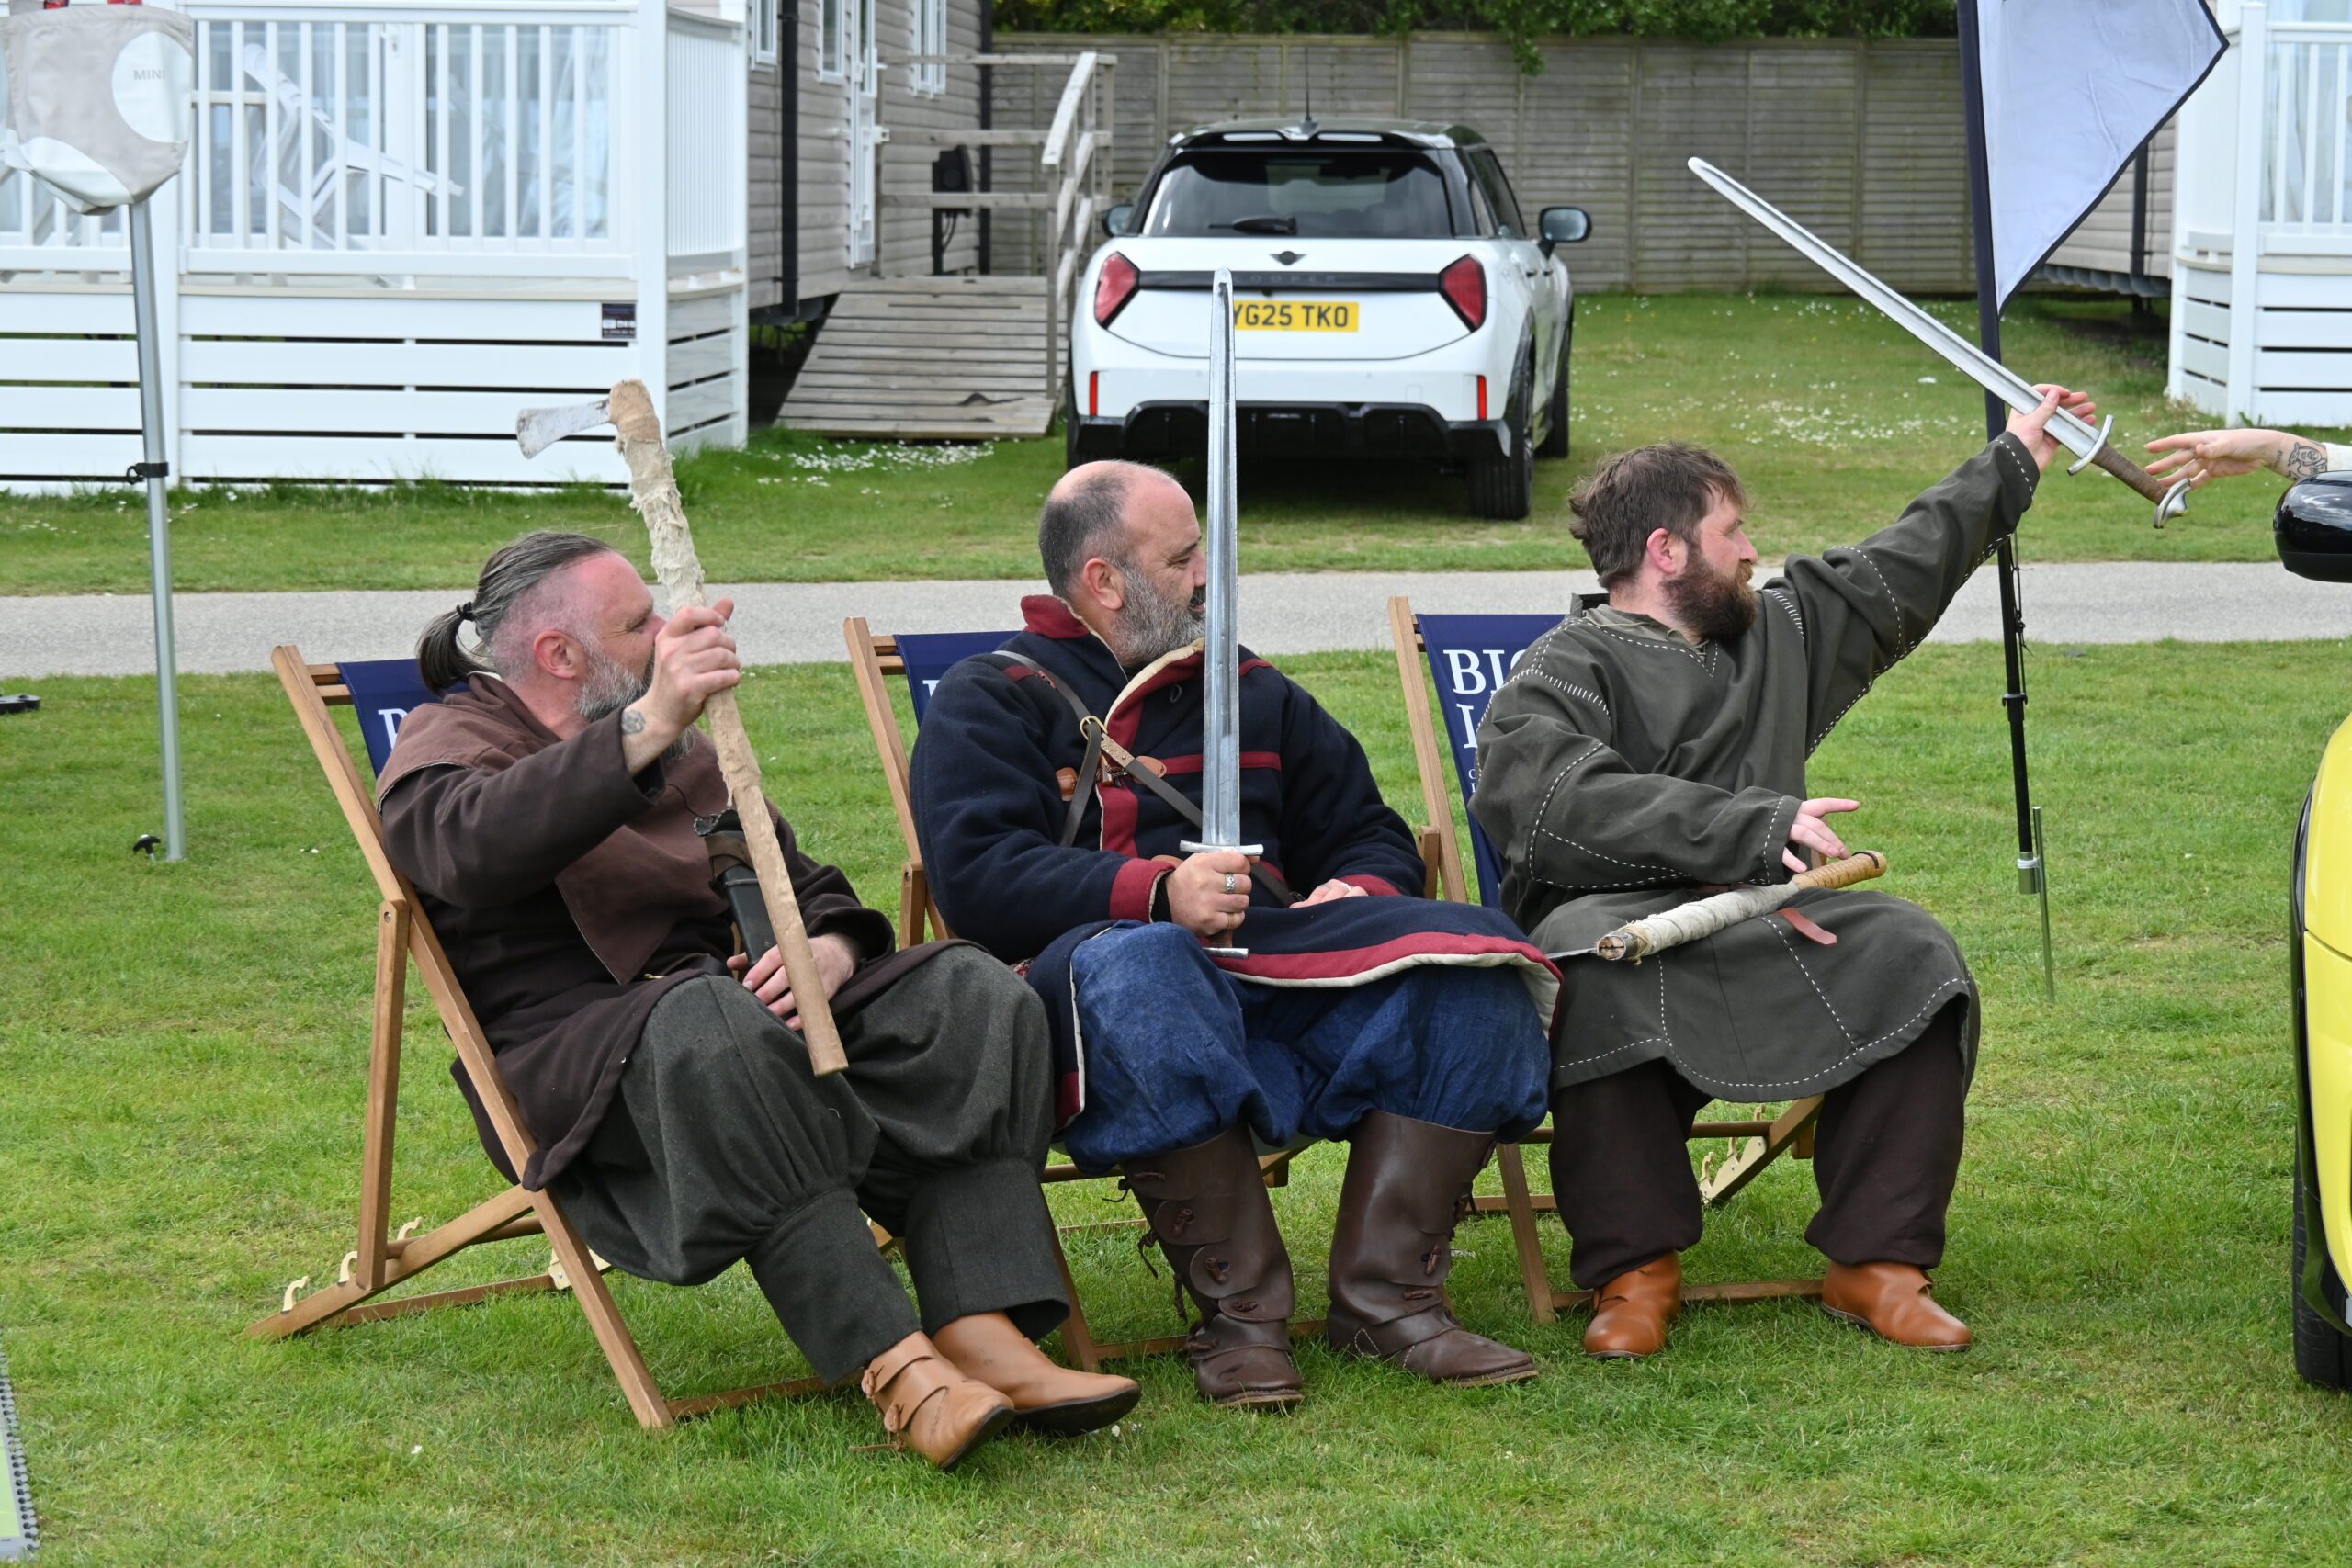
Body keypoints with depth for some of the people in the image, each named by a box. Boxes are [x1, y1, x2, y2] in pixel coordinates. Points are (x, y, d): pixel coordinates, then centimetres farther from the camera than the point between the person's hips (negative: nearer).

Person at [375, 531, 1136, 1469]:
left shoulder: (687, 757, 29)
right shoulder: (447, 744, 4)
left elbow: (803, 883, 24)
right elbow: (475, 847, -21)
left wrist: (830, 949, -3)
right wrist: (645, 729, -35)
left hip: (753, 1011, 7)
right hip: (579, 1059, -7)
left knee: (970, 995, -17)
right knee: (715, 1030, -40)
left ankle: (981, 1332, -33)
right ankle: (893, 1367, -44)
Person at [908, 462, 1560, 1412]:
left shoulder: (1252, 692, 28)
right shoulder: (993, 701, 10)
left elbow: (1371, 835, 30)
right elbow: (979, 879, -7)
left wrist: (1361, 890, 3)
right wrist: (1157, 894, -22)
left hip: (1271, 964, 5)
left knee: (1468, 962, -20)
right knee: (1135, 973, -42)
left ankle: (1386, 1296, -21)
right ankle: (1240, 1313, -34)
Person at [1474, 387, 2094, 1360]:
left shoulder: (1778, 636, 24)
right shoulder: (1560, 675, -1)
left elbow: (1896, 572, 37)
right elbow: (1572, 805, -20)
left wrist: (2013, 461, 42)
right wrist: (1756, 833, -27)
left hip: (1760, 924, 6)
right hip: (1612, 916, -6)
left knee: (1910, 952, -21)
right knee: (1599, 966, -40)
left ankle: (1876, 1262, -19)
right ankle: (1635, 1269, -28)